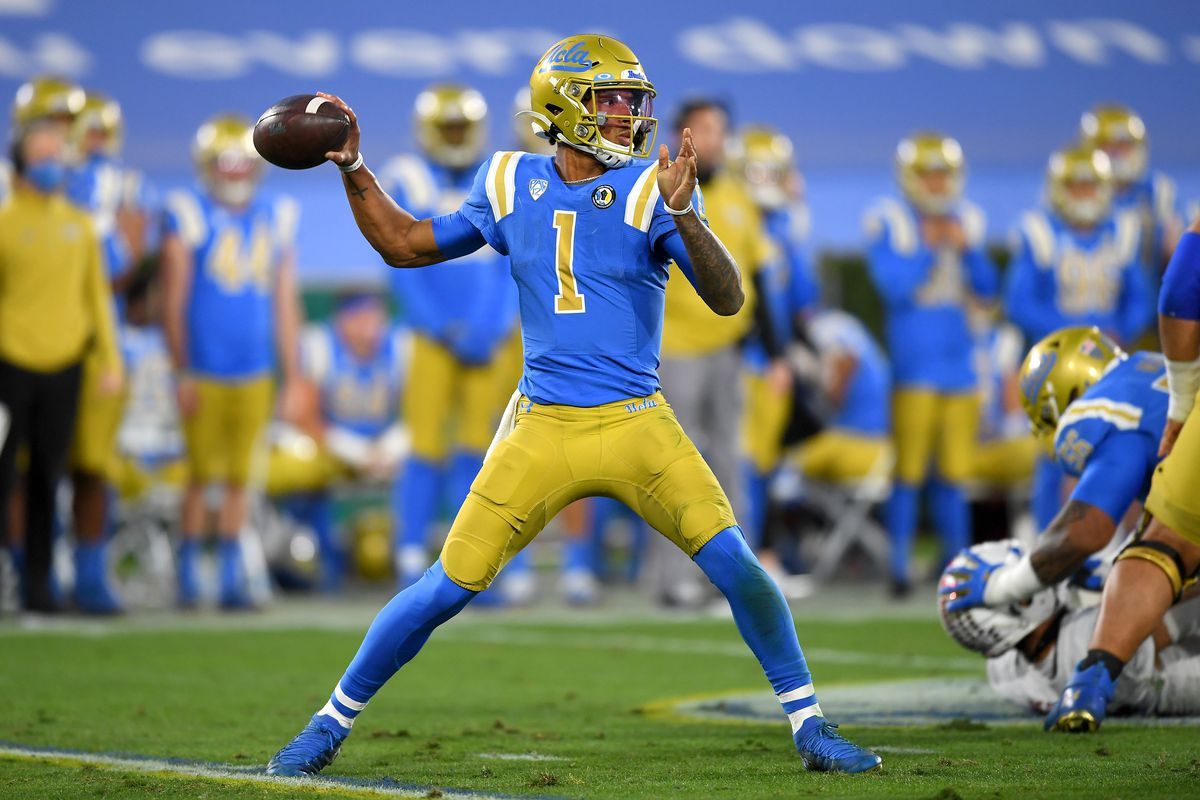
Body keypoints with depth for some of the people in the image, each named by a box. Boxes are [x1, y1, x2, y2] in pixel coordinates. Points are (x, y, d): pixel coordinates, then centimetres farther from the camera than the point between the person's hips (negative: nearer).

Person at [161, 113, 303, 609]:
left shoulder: (275, 220, 9)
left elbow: (285, 307, 12)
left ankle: (231, 579, 13)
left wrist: (293, 378, 11)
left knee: (238, 478, 7)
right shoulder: (188, 217, -4)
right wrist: (182, 372, -9)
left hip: (254, 376, 4)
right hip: (204, 375, -4)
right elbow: (173, 302, -5)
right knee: (202, 474, -2)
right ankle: (188, 576, 10)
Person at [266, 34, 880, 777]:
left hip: (638, 427, -1)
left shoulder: (652, 190, -4)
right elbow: (405, 245, 16)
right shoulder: (513, 187, 4)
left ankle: (809, 725, 4)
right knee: (449, 585, -2)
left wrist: (683, 217, -30)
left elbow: (727, 298, -14)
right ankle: (333, 722, 15)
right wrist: (353, 170, 5)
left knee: (734, 563, -13)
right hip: (542, 429, 1)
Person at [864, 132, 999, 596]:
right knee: (909, 470, -6)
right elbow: (893, 286, -14)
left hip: (959, 361, 5)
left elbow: (987, 290, 8)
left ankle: (957, 561, 16)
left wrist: (967, 249, -7)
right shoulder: (890, 223, -4)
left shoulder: (967, 222, 11)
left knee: (954, 470, 8)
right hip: (913, 362, -5)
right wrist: (928, 247, -16)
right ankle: (899, 567, 0)